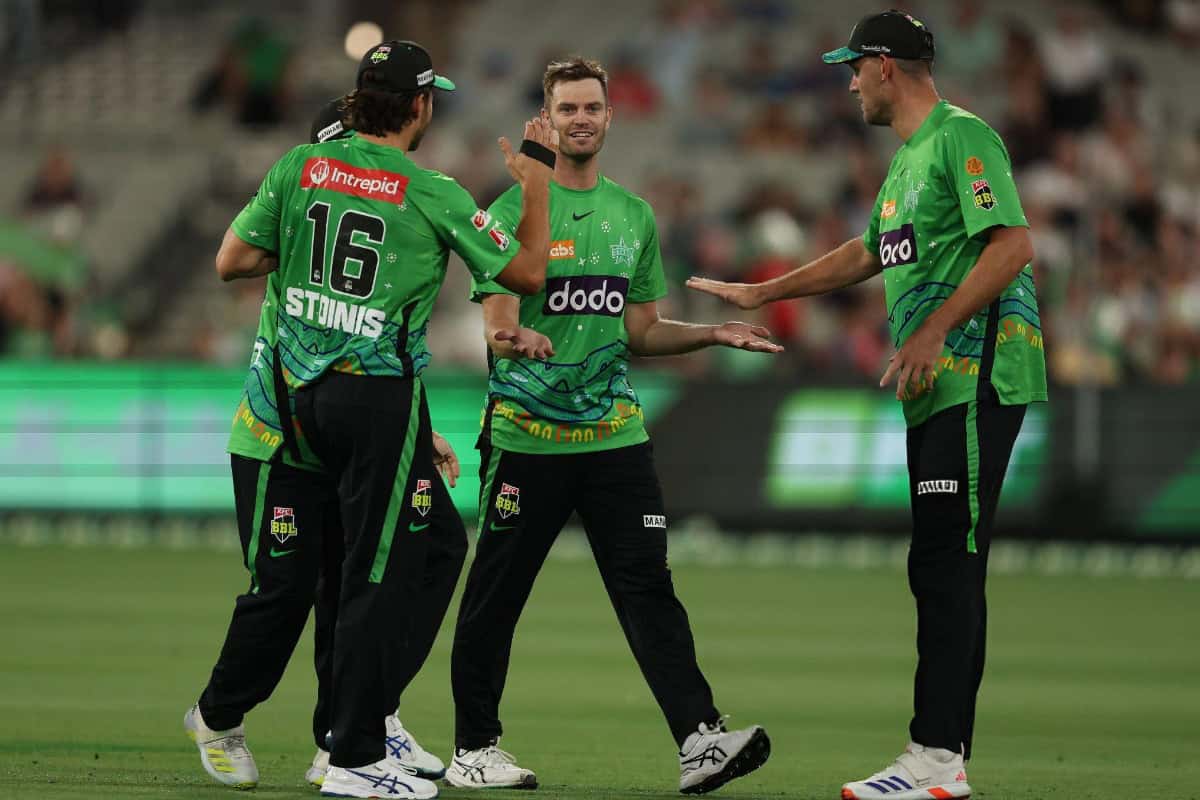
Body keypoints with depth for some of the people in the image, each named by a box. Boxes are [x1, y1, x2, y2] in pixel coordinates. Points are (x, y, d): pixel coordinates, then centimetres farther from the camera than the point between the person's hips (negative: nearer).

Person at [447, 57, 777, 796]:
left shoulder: (634, 216, 14)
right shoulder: (515, 210, -2)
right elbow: (500, 324, -9)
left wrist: (714, 335, 4)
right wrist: (517, 339, -32)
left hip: (615, 432, 3)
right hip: (525, 432, -3)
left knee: (648, 588, -7)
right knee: (495, 596, 2)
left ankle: (700, 740, -15)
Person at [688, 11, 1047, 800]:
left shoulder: (962, 138, -8)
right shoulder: (908, 157, 23)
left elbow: (1013, 245, -18)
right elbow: (870, 254, 36)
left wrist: (933, 331, -21)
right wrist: (760, 295, 40)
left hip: (977, 377, -10)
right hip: (935, 389, 10)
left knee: (946, 566, -13)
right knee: (942, 569, 8)